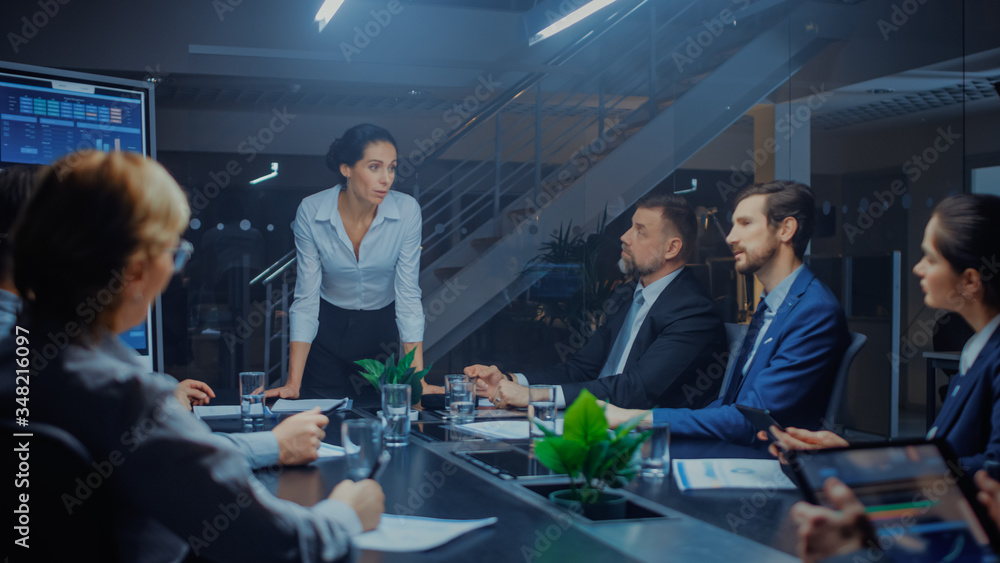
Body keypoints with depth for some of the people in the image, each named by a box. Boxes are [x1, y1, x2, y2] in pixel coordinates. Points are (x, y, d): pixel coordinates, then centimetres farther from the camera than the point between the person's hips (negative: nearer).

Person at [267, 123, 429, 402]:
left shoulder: (407, 210, -20)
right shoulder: (310, 211, -20)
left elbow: (408, 295, -18)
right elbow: (306, 298, -18)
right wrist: (293, 384, -23)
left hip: (383, 331, 1)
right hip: (327, 329, -1)